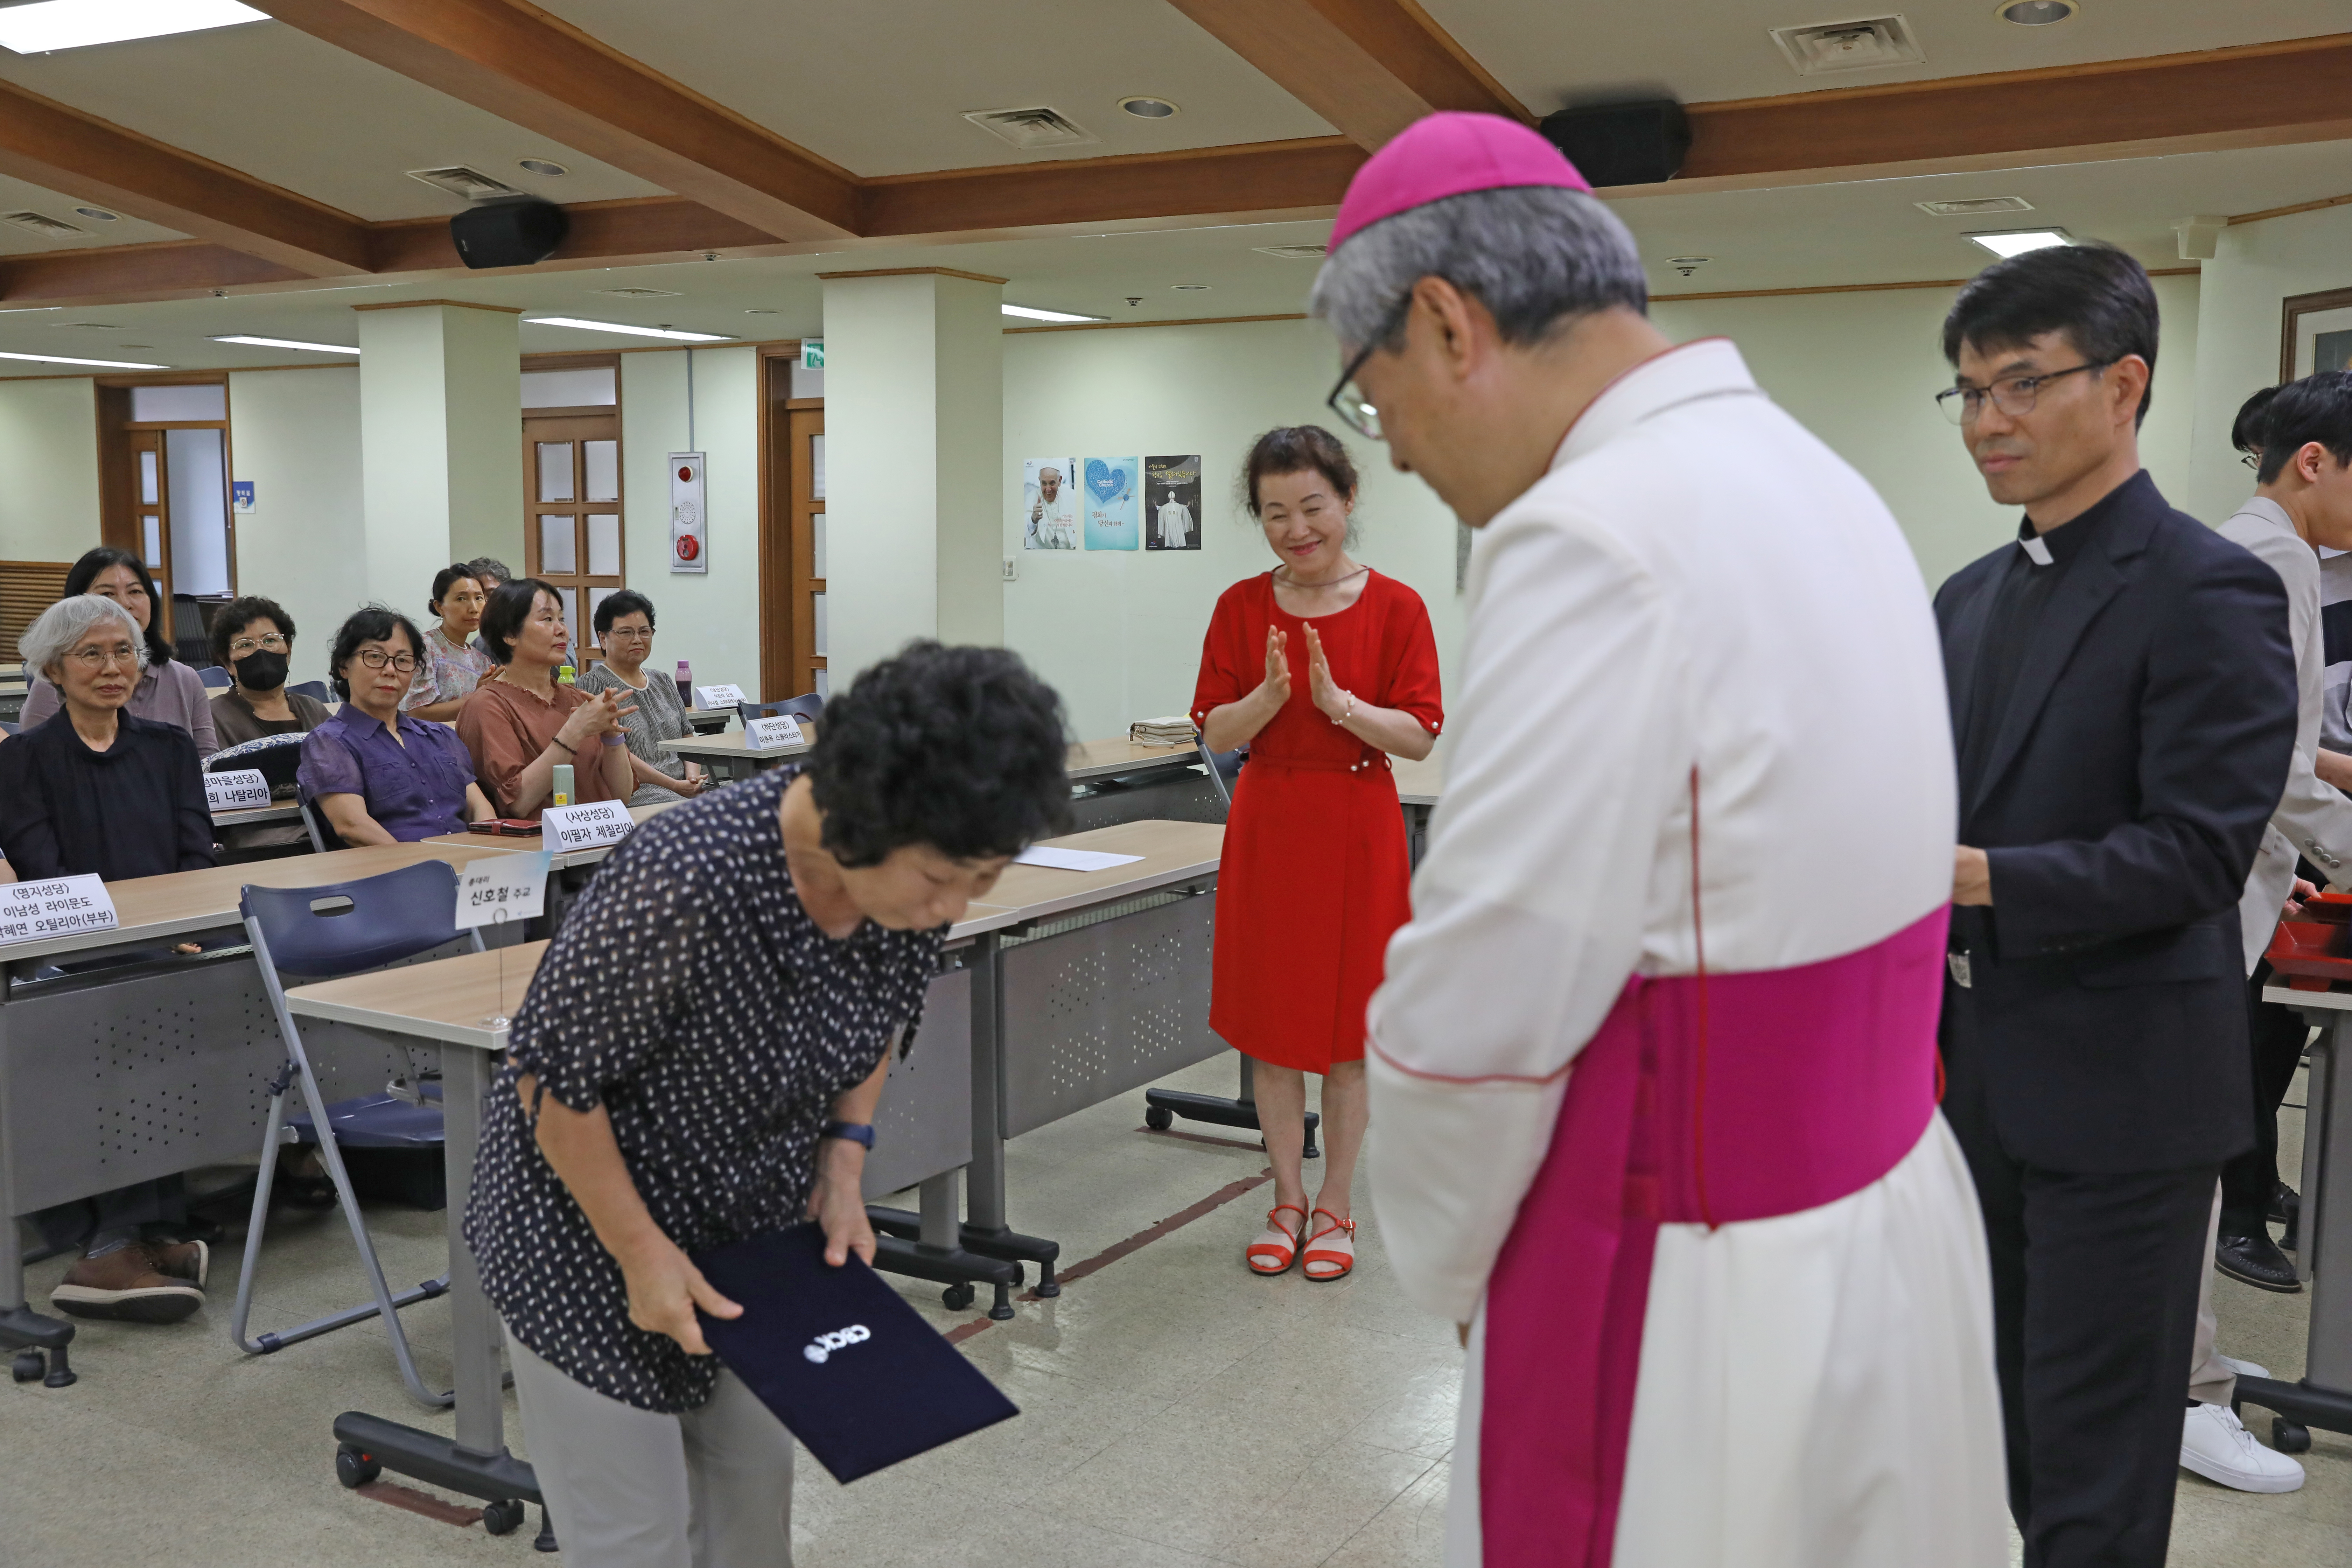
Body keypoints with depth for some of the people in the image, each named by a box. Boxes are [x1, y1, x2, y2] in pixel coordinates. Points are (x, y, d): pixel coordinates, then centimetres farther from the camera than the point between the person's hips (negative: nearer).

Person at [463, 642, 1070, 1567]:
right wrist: (641, 1253, -17)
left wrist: (845, 1162, -6)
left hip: (753, 1227, 6)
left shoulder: (916, 878, -16)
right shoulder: (685, 879, -36)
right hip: (588, 1223, -6)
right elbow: (553, 1072, -23)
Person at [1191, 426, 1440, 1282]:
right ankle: (1287, 1200, 24)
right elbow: (1215, 730, -1)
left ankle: (1335, 1207, 22)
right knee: (1270, 1024, 9)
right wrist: (1271, 693, -19)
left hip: (1357, 831, -2)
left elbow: (1422, 735, -9)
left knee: (1347, 1030, 6)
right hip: (1266, 826, 2)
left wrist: (1337, 700, -23)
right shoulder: (1242, 607, 1)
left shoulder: (1394, 606, -5)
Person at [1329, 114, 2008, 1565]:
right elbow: (1765, 912, 8)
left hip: (1704, 1297, -8)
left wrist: (1442, 1259, -3)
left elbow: (1474, 1015, -20)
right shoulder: (1818, 484, 7)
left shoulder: (1596, 537, -22)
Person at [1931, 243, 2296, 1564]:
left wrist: (1977, 881, -26)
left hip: (2121, 1089, -8)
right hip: (1985, 1074, 8)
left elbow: (2200, 852, -21)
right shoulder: (1972, 597, 10)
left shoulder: (2207, 591, -14)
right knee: (2010, 1422, 22)